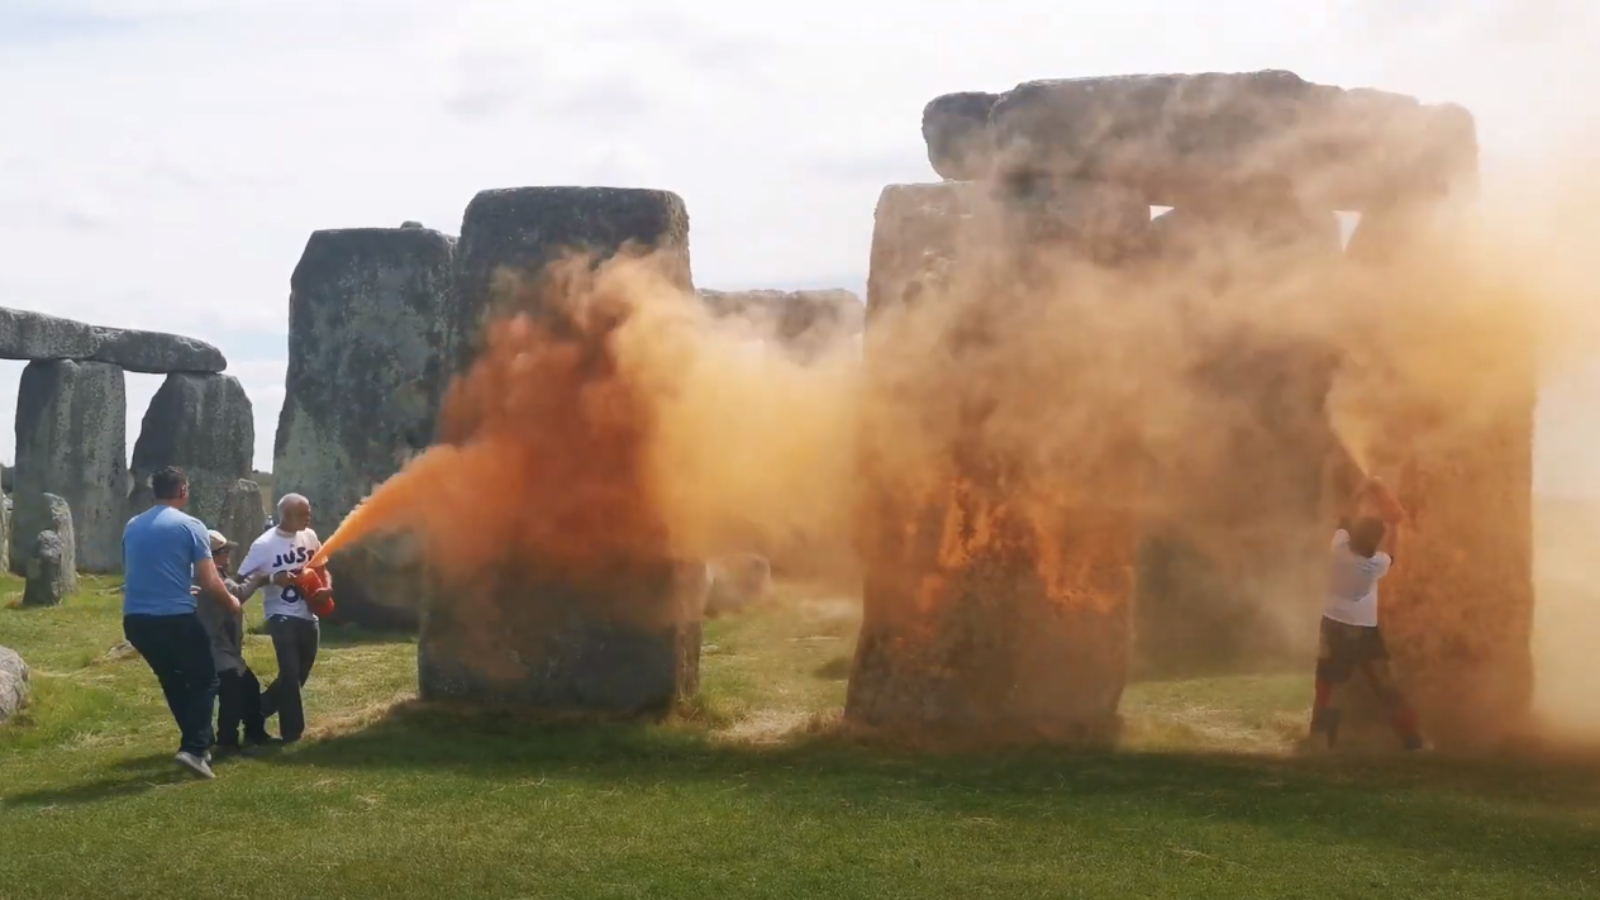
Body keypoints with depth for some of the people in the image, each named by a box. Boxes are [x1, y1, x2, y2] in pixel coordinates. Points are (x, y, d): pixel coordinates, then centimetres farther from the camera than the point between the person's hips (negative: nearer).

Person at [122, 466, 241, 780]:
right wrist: (231, 603, 13)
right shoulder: (190, 525, -5)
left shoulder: (132, 527, 13)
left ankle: (198, 743, 25)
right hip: (176, 618, -6)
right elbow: (210, 583, -8)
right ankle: (194, 748, -5)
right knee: (205, 679, 11)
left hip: (135, 619, 6)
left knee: (173, 680, 23)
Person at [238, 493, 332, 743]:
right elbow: (243, 578, -11)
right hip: (282, 617, -6)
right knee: (290, 673, -11)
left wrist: (327, 586, -5)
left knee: (300, 673, 13)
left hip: (308, 616, 6)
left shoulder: (310, 536, 3)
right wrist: (272, 578, -26)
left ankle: (257, 709, 32)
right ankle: (292, 731, -1)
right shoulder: (264, 544, -14)